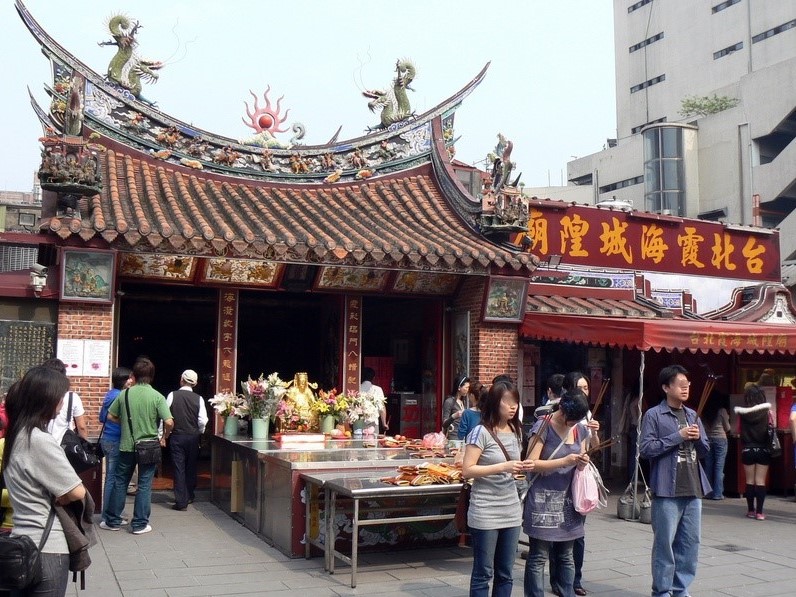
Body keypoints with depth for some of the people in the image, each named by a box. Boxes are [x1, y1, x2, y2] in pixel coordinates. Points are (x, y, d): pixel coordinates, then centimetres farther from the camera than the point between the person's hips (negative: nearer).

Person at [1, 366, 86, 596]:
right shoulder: (40, 441, -21)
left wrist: (50, 495, 1)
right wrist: (58, 495, 0)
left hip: (24, 541, 9)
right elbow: (77, 492, -19)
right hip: (46, 548, -9)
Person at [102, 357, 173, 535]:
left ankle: (112, 521, 22)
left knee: (120, 482, 15)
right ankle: (139, 524, 11)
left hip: (127, 445, 2)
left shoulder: (125, 394, -4)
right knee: (144, 485, 7)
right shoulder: (157, 397, -11)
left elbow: (111, 416, 4)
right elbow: (169, 422, -18)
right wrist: (164, 437, 0)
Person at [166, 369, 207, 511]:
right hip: (193, 437, 2)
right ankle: (189, 496, 31)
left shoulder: (172, 395, -7)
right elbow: (203, 421, -9)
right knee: (191, 467, 17)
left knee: (179, 468, 1)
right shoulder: (198, 399, -4)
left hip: (177, 436, -2)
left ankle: (181, 502, -1)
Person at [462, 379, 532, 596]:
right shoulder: (481, 432, -13)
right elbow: (467, 470, -17)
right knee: (483, 573, 2)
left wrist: (522, 468, -1)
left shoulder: (515, 431, 9)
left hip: (511, 510, 7)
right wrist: (503, 467, -22)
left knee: (505, 573, 12)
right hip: (486, 513, -7)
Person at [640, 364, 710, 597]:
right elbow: (646, 448, -13)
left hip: (693, 489, 6)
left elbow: (705, 449, 19)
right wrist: (678, 436, -16)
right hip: (667, 490, -6)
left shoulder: (692, 415, 14)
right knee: (665, 543, -1)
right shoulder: (654, 415, -5)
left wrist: (698, 438, -4)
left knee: (690, 542, 11)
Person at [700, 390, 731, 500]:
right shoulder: (722, 410, -7)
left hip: (707, 439, 3)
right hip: (720, 439, -3)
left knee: (708, 466, 8)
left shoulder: (704, 411, 1)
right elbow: (727, 428, 2)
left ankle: (708, 492, 10)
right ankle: (717, 493, -3)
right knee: (719, 467, -1)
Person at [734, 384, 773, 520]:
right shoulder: (767, 411, -9)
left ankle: (751, 510, 17)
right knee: (760, 481, 3)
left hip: (747, 450, 1)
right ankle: (759, 512, 2)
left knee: (749, 481, 12)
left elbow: (739, 430, 2)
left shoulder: (741, 412, -6)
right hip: (763, 450, -1)